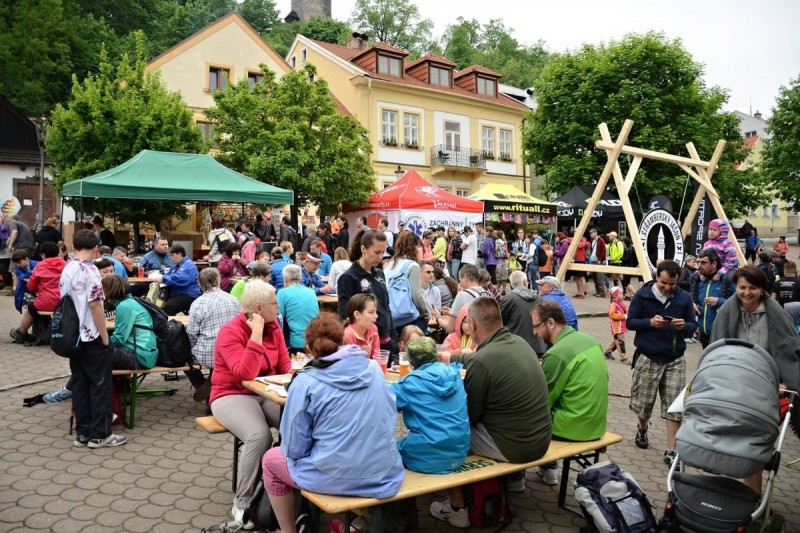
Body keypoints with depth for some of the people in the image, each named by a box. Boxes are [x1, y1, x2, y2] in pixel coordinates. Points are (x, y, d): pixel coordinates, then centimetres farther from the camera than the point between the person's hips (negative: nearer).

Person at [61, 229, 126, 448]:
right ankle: (99, 434, 5)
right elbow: (95, 305, -19)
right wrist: (105, 336, -13)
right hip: (91, 336, -8)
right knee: (100, 384, 0)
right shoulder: (89, 270, -17)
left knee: (79, 383, 11)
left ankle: (82, 433, 16)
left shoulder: (66, 270, 9)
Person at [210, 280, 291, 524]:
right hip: (232, 396, -5)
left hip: (267, 393, 5)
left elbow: (284, 365, 7)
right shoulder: (230, 332, -16)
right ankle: (243, 502, -13)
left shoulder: (274, 327, 4)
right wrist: (256, 335, -29)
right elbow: (245, 374, -27)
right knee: (259, 435, -33)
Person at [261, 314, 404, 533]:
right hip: (384, 474, 5)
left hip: (335, 477, -4)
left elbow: (295, 449, -7)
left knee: (271, 459, 22)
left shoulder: (305, 382, -12)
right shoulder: (374, 369, 0)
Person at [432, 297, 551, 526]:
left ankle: (457, 509, 19)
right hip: (540, 440, 8)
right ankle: (515, 477, 43)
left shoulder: (481, 361, -24)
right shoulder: (519, 342, -1)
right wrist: (452, 358, 30)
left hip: (513, 447, -7)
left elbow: (469, 414, -10)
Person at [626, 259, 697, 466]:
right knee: (643, 402, 9)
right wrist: (650, 322, -20)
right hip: (647, 358, -1)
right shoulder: (642, 295, -5)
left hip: (675, 359, 1)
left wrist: (684, 326, -18)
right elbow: (630, 322, -2)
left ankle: (670, 451, 8)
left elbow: (693, 325, 6)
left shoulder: (684, 298, 0)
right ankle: (642, 428, 42)